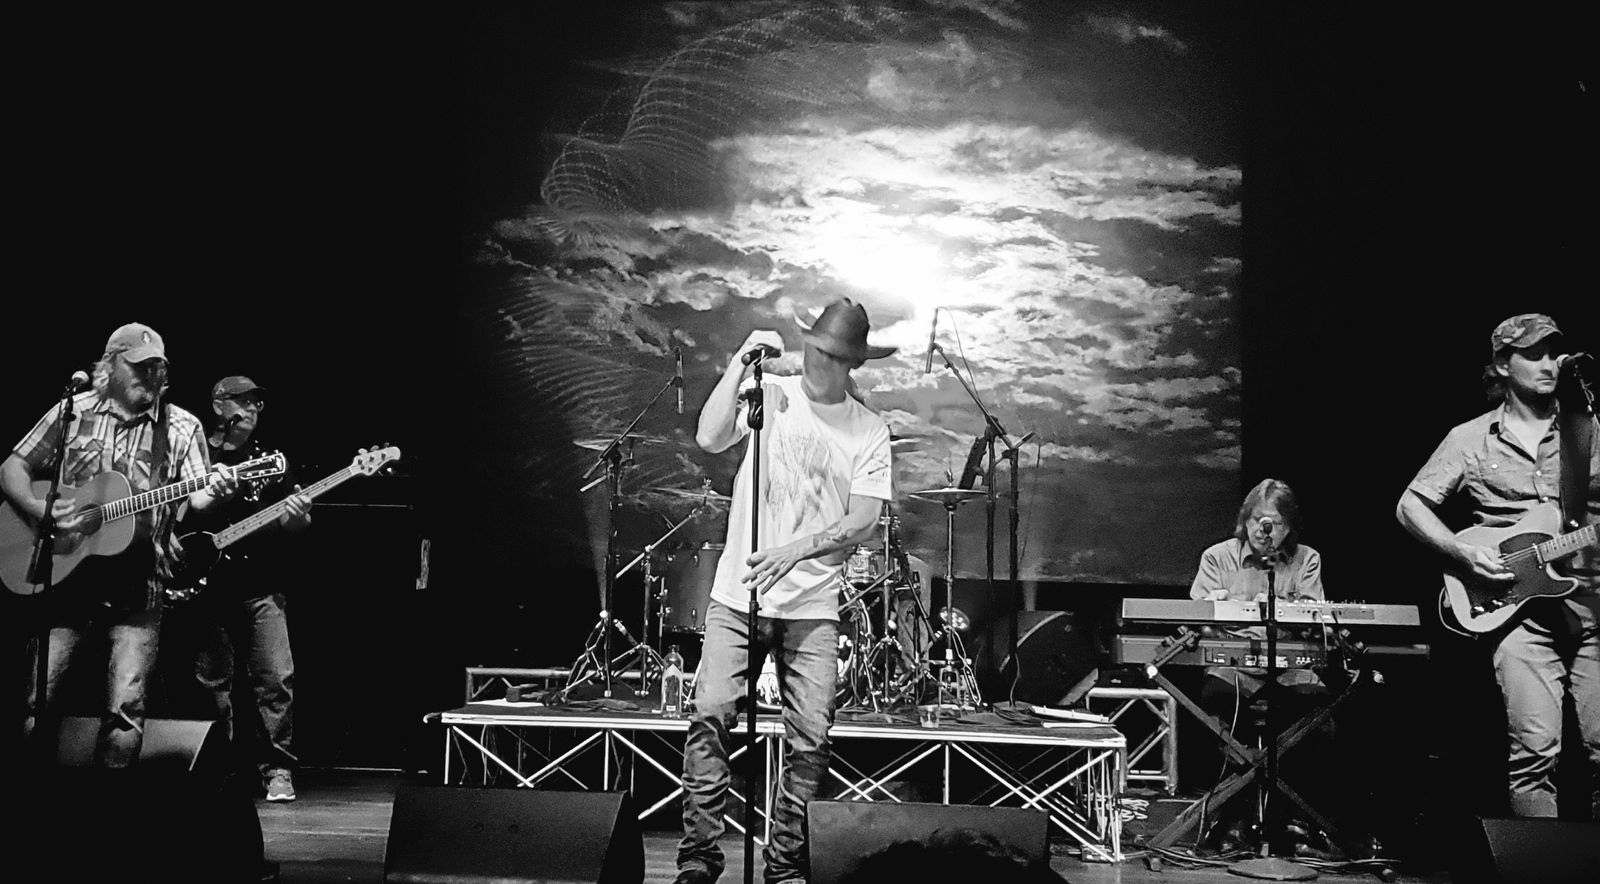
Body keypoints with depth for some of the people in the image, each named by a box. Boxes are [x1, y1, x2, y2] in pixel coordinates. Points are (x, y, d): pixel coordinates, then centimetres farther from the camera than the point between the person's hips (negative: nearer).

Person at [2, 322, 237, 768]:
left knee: (125, 705, -11)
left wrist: (215, 492, -28)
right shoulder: (74, 412, 8)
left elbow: (197, 498, -4)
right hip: (67, 579, 1)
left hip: (136, 585, -1)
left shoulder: (182, 428, 6)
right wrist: (39, 509, -9)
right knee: (38, 698, -2)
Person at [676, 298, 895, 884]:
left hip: (812, 606, 0)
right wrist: (740, 363, -12)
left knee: (811, 737, -4)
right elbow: (708, 439, -10)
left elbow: (863, 522, -3)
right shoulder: (769, 394, 5)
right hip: (737, 594, 0)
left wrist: (797, 548, -16)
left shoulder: (869, 432, 5)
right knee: (710, 716, -10)